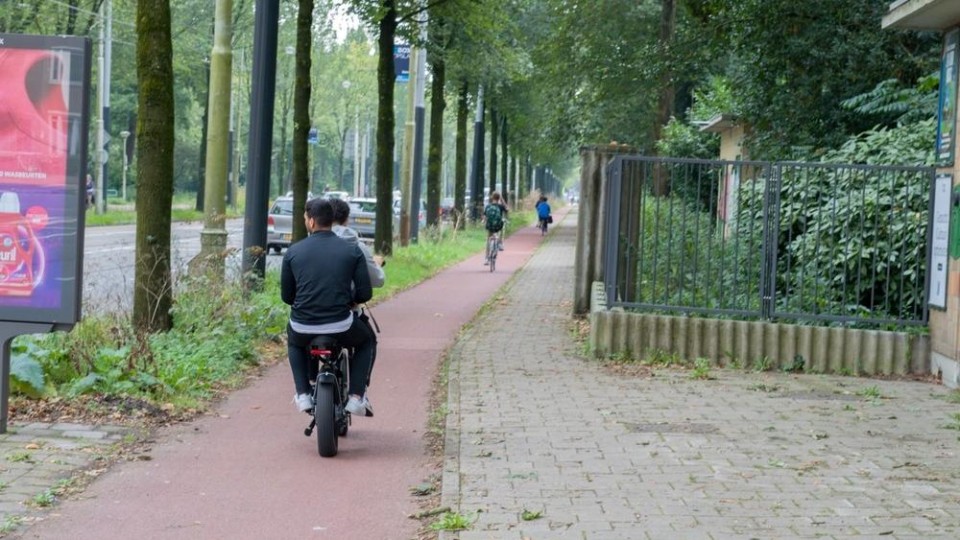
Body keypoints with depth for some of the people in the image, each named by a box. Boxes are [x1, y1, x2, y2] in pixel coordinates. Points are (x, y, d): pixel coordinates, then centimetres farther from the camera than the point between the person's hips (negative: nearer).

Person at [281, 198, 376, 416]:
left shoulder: (293, 252, 1)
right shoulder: (352, 251, 0)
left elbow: (286, 296, 7)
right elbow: (365, 293, -2)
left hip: (303, 327, 1)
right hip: (340, 326, -1)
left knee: (294, 342, 38)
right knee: (366, 340, 32)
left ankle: (303, 394, 23)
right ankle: (356, 396, 16)